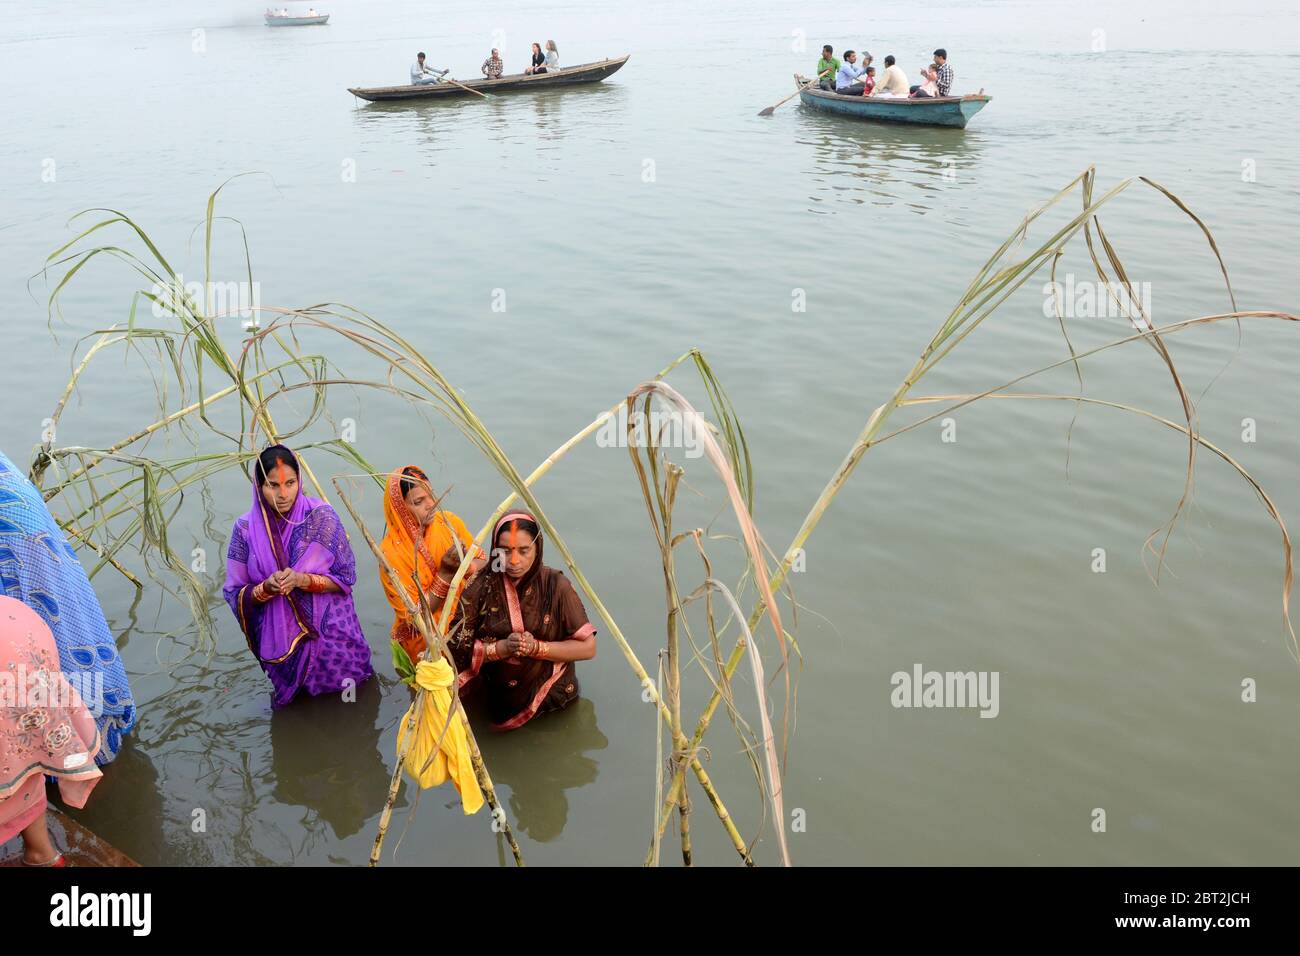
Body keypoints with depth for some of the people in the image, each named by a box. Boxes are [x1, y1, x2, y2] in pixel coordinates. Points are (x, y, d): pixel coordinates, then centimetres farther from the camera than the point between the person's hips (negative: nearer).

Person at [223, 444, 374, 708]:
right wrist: (266, 588, -26)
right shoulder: (246, 528, -12)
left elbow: (346, 577, -10)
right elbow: (235, 595, -5)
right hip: (280, 638, 1)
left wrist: (302, 580, -26)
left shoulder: (321, 516, -15)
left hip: (331, 633, -1)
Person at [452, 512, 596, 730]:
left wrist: (536, 647, -24)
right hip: (500, 702, 1)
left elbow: (587, 647, -13)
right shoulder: (481, 588, -13)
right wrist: (502, 648, -26)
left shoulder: (556, 586, -17)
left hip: (553, 694, -1)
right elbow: (459, 648, -11)